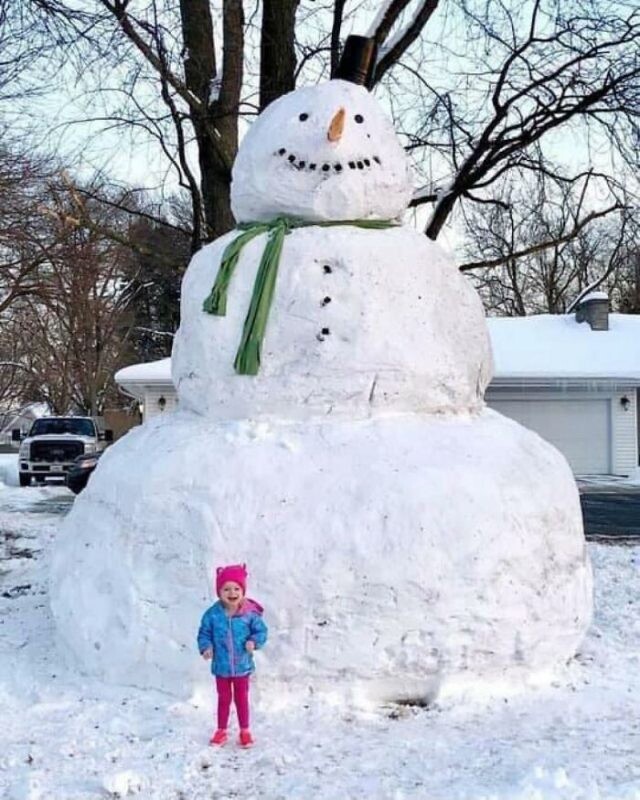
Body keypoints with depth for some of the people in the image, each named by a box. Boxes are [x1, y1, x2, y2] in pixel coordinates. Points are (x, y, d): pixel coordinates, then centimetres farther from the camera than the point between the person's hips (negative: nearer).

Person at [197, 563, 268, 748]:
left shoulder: (250, 613, -14)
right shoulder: (212, 614, -12)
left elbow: (261, 631, -4)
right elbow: (204, 634, -2)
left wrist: (254, 642, -22)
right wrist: (206, 648, -19)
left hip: (242, 666, 0)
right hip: (221, 667, 1)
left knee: (241, 699, 15)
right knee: (223, 699, 16)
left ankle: (245, 732, 30)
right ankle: (221, 731, 31)